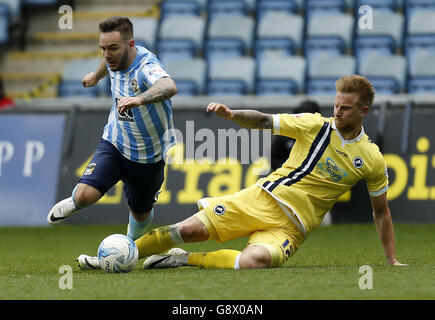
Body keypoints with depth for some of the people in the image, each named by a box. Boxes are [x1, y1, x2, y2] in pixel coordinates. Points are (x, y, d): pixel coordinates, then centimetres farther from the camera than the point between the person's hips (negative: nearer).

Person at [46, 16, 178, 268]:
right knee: (85, 195, -19)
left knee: (141, 213, 16)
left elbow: (169, 87, -56)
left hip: (149, 155, -3)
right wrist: (97, 76, 39)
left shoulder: (147, 66, -32)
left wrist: (140, 99, -75)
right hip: (115, 143, 3)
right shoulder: (116, 59, -11)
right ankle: (75, 203, 19)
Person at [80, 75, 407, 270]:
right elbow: (264, 121, 1)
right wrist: (232, 114, -20)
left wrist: (393, 261, 12)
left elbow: (381, 212, 13)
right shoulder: (315, 125, 2)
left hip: (292, 225, -1)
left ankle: (183, 260, -14)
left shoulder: (373, 160, 3)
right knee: (190, 228, -16)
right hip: (263, 198, 1)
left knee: (254, 260, -35)